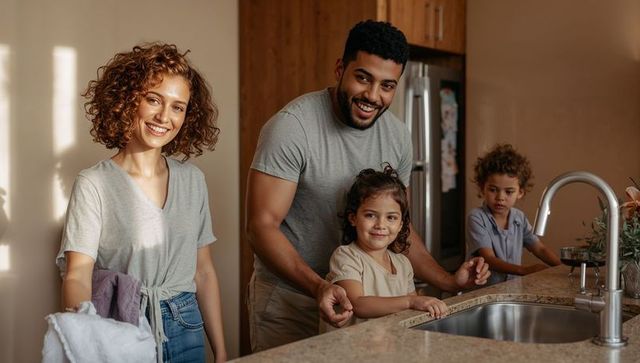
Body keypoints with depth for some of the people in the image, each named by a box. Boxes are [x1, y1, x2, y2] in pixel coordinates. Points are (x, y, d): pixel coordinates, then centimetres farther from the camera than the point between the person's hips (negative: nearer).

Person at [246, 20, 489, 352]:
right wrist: (318, 287, -35)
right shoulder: (291, 127, -20)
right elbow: (261, 225, -22)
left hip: (355, 298, 5)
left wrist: (448, 281, -3)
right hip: (289, 300, -5)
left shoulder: (398, 137, -2)